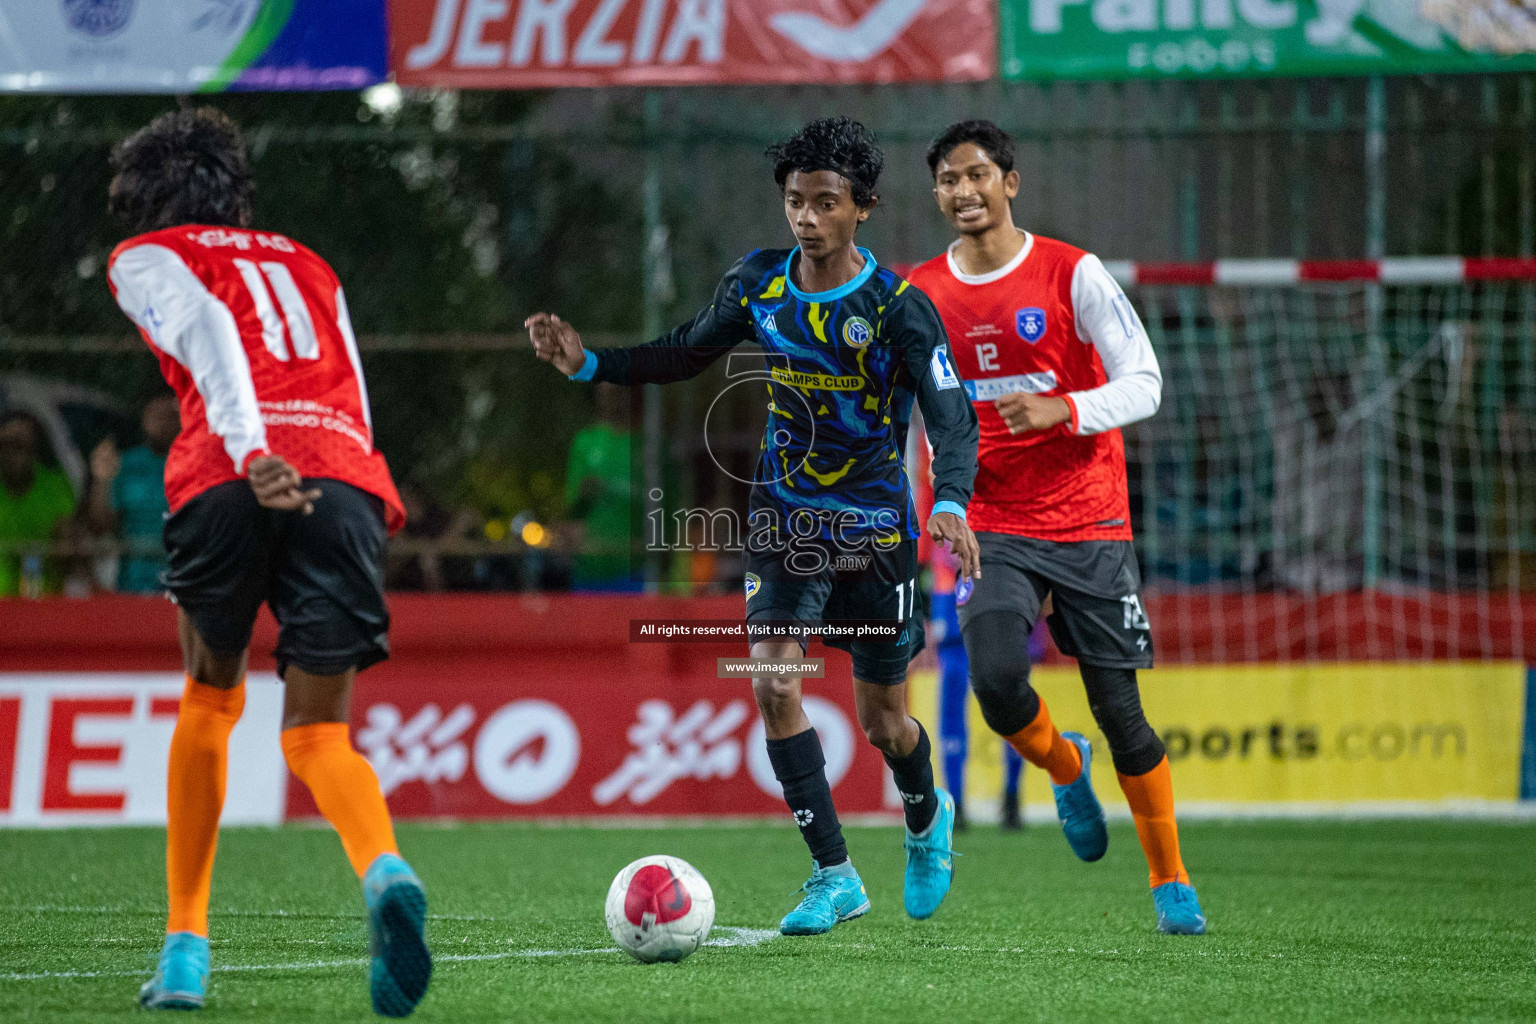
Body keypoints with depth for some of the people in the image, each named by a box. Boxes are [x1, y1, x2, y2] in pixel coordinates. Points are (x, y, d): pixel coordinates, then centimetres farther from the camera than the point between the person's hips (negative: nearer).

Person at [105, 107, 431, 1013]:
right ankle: (386, 871, -29)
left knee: (211, 699, 21)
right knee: (319, 732, 5)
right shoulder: (306, 264, 36)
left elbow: (206, 330, -2)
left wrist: (252, 454, -16)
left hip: (234, 479, -2)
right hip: (350, 478, 3)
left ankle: (187, 946, 19)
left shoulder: (148, 257, 20)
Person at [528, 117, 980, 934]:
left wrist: (950, 504, -41)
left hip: (874, 529, -3)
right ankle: (834, 878, -6)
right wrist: (589, 363, -1)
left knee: (882, 720, 7)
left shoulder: (898, 308, -16)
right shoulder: (757, 284, -3)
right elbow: (687, 354, 12)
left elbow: (951, 414, -23)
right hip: (784, 520, 3)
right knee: (774, 682, -16)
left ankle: (927, 821, 43)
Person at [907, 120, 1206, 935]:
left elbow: (1143, 384, -7)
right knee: (996, 681, -21)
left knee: (1118, 708, -2)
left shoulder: (1072, 274, -5)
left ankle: (1171, 881, 14)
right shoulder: (922, 294, 5)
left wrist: (1061, 410, -22)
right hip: (994, 529, 2)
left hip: (1090, 525, -2)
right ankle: (1065, 769, 13)